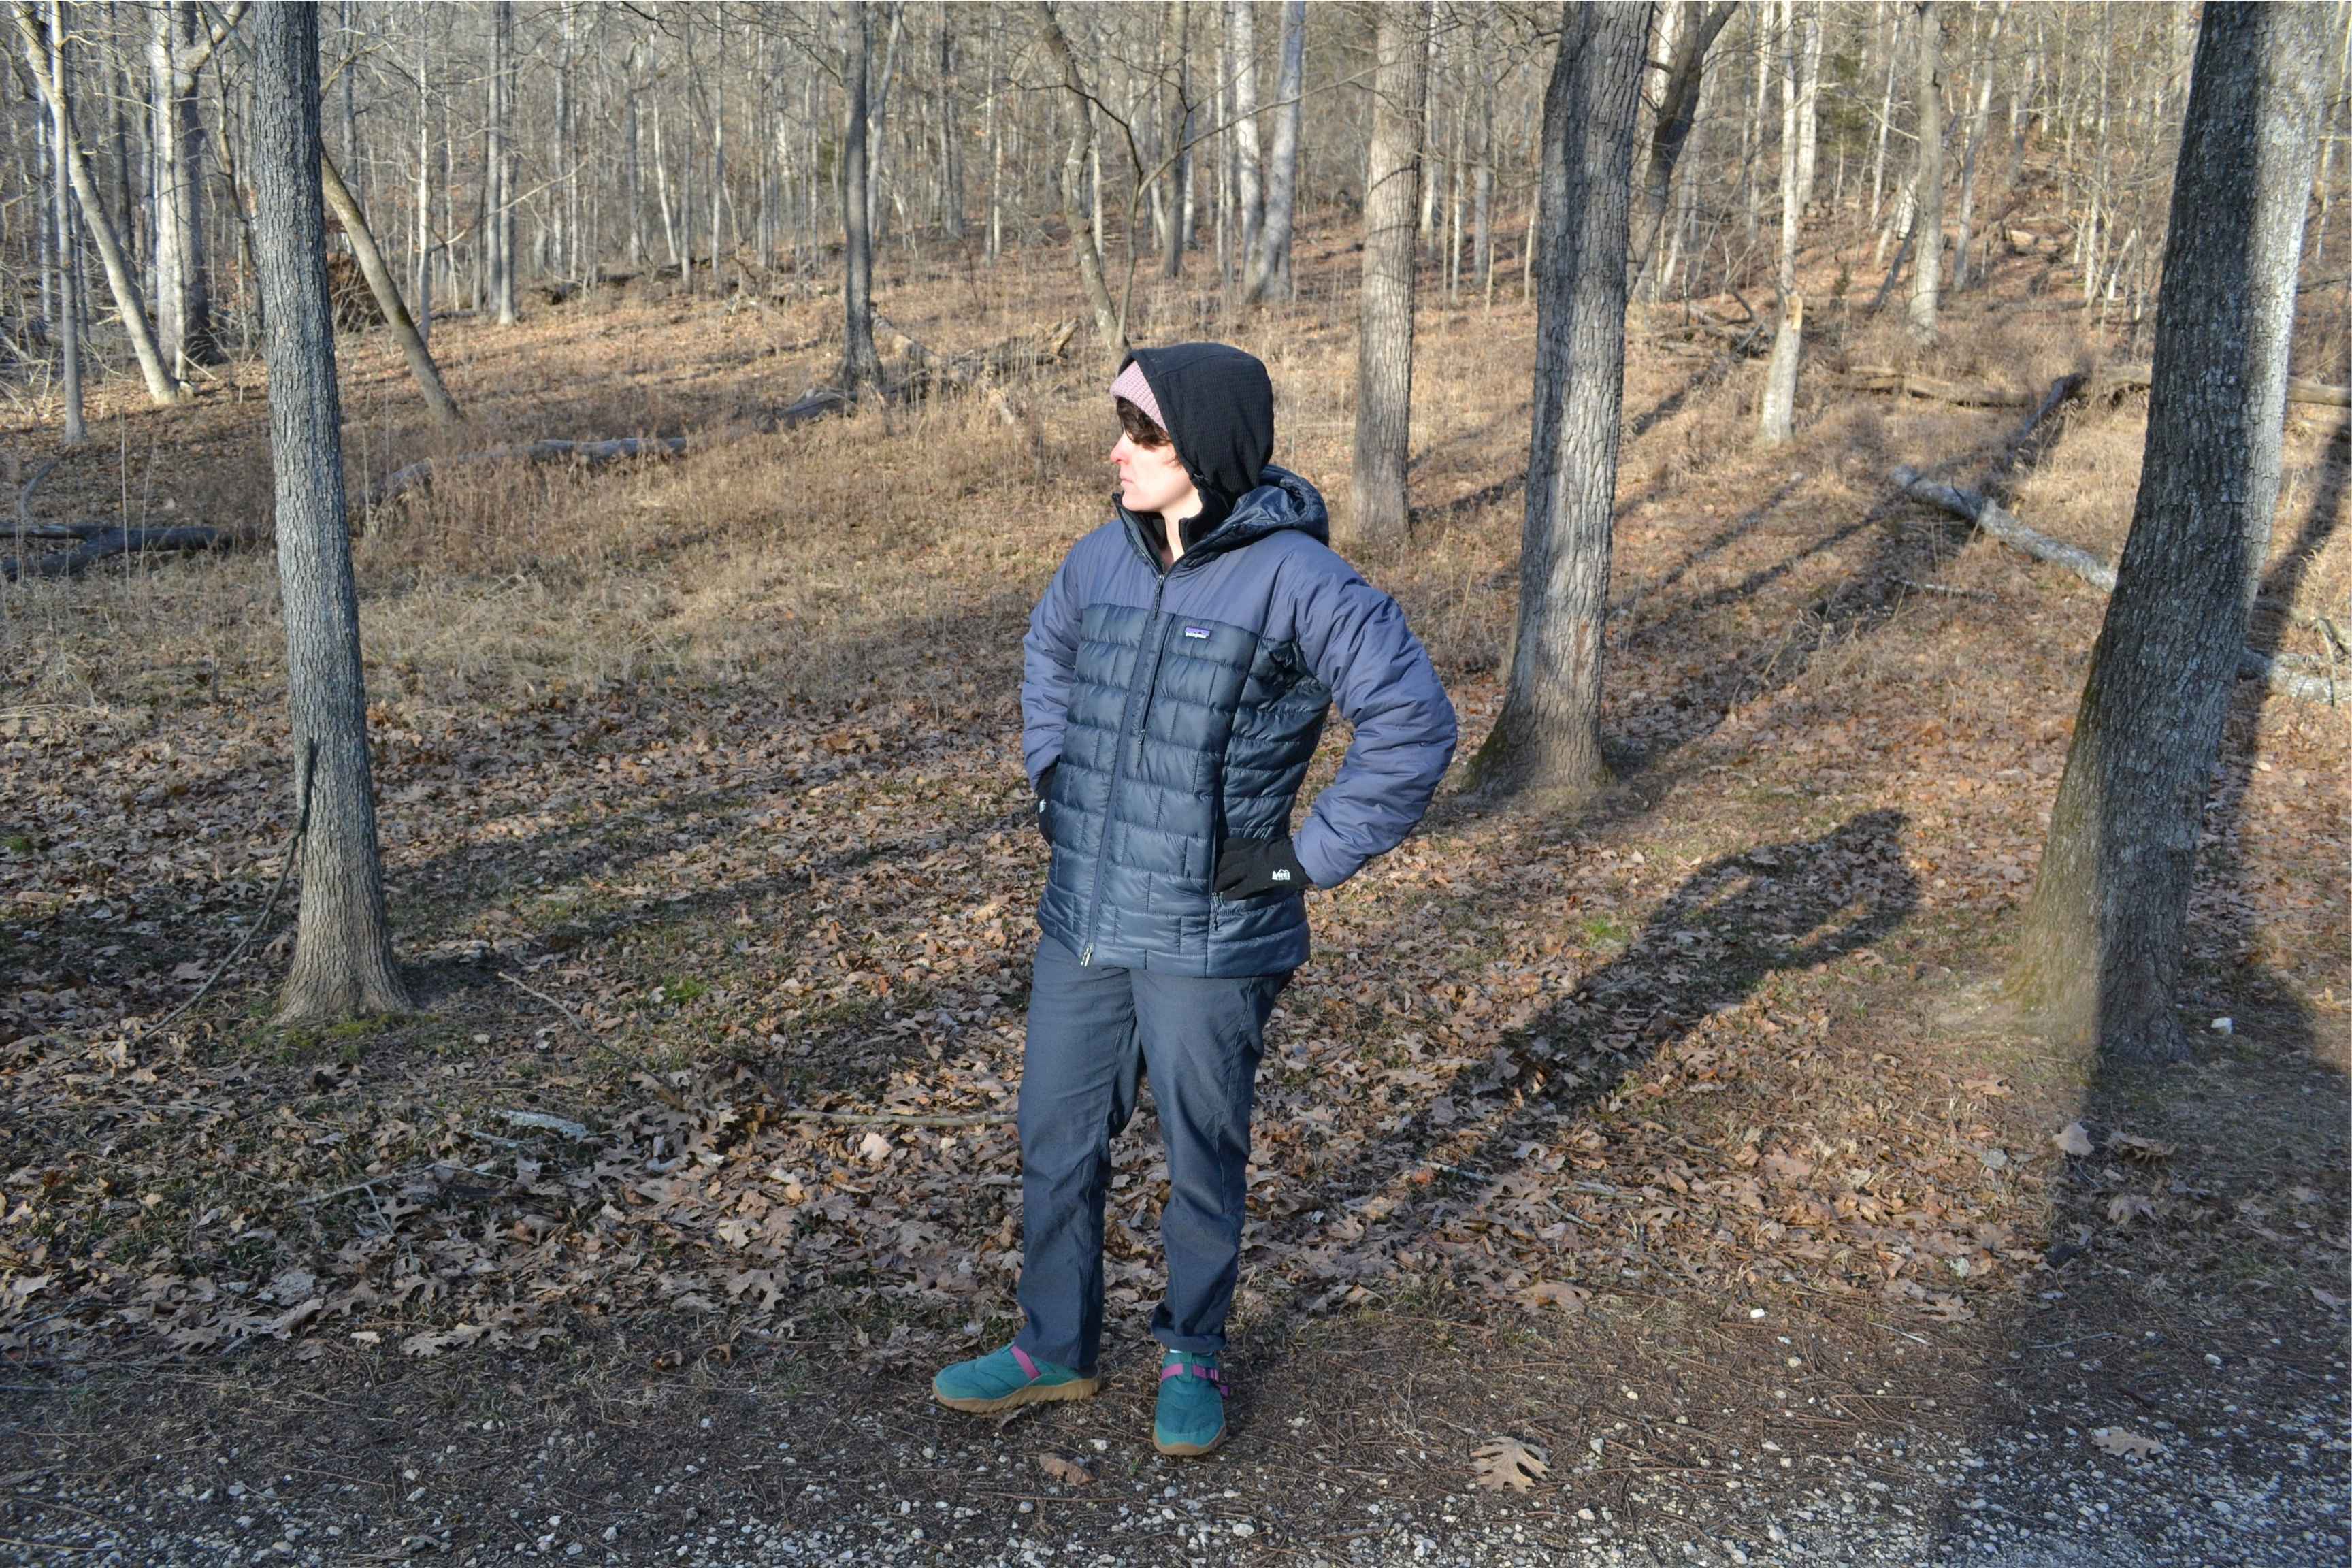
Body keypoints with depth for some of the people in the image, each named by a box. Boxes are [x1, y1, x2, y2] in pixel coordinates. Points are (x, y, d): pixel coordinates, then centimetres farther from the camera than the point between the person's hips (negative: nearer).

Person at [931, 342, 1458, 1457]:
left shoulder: (1294, 579, -15)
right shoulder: (1104, 556, 3)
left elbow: (1414, 724, -15)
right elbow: (1045, 656, 25)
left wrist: (1308, 857, -14)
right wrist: (1052, 780, 14)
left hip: (1209, 940, -5)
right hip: (1079, 921, 6)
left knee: (1202, 1157, 12)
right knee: (1056, 1143, 15)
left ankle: (1194, 1356, 35)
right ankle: (1053, 1348, 35)